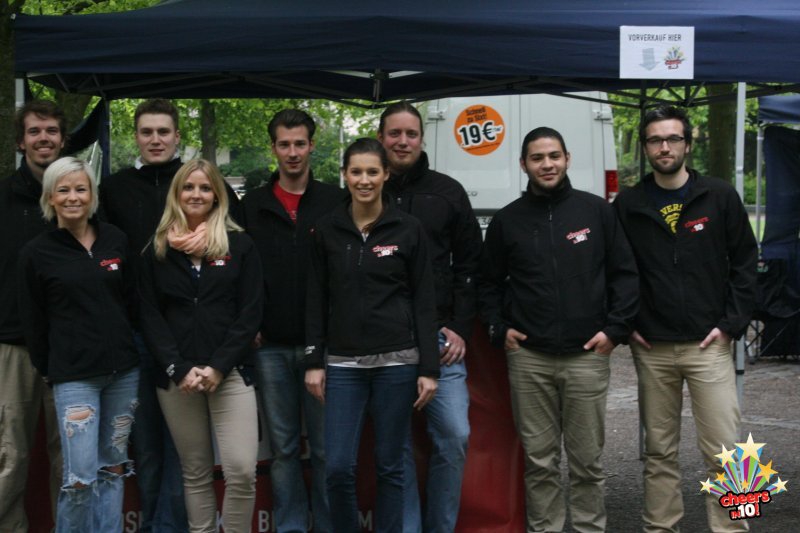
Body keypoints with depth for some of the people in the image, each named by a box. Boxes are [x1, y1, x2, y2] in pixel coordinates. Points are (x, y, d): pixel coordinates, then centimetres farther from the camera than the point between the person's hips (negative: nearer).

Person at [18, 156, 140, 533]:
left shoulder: (116, 240, 6)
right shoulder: (36, 253, -2)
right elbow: (33, 322, 2)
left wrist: (130, 349, 10)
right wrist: (48, 371, 4)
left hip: (123, 370, 4)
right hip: (74, 375, -4)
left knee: (114, 466, 10)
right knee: (81, 476, -8)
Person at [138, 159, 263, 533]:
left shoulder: (240, 245, 5)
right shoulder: (157, 250, 9)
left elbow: (250, 312, -1)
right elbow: (149, 316, 4)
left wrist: (218, 367, -11)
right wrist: (178, 368, -9)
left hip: (229, 372, -1)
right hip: (175, 377, 2)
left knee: (242, 472, -11)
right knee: (195, 473, 8)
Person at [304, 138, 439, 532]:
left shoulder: (408, 229, -1)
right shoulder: (327, 230, 4)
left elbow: (423, 302, -1)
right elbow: (317, 300, 6)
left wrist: (428, 368, -5)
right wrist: (314, 361, 1)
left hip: (397, 361, -1)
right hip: (343, 363, 1)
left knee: (389, 466, 6)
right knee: (338, 467, -3)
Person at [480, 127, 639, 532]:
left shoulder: (596, 211, 4)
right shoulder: (507, 220, 8)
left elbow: (625, 274, 5)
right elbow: (489, 282, 17)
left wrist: (614, 330, -2)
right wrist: (499, 329, 5)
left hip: (587, 356, -1)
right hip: (527, 357, 1)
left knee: (587, 459, 5)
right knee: (539, 459, 6)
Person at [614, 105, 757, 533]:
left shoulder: (720, 197, 1)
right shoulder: (627, 205, 5)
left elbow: (745, 262, 3)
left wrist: (731, 324, -5)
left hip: (708, 345, -2)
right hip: (652, 348, 2)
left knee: (723, 450, -4)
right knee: (659, 450, 10)